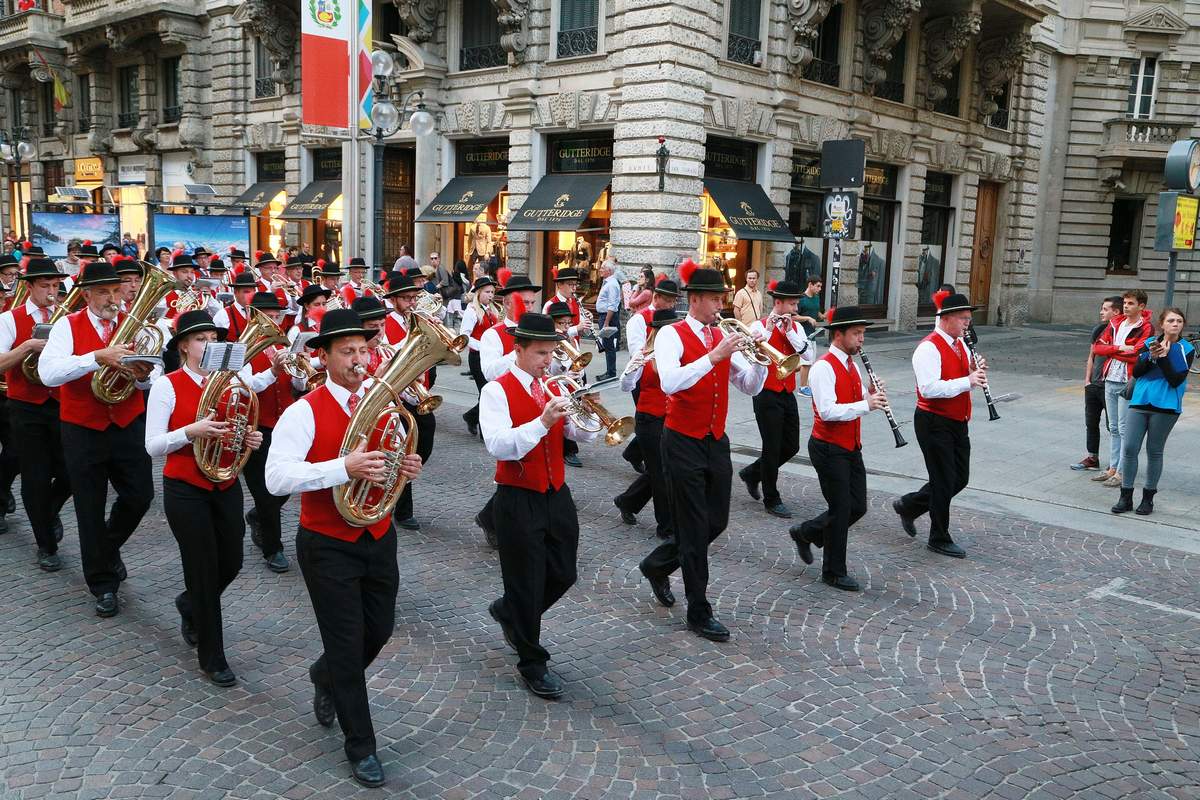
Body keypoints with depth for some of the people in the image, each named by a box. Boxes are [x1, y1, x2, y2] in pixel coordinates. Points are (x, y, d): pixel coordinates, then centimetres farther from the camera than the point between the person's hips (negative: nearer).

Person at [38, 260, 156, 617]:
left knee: (140, 495, 2)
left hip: (128, 424, 2)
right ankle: (103, 584, 23)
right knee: (90, 509, 7)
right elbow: (48, 373, -23)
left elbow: (152, 380, -3)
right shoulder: (68, 326, -6)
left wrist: (144, 376, -27)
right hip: (82, 430, -2)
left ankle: (109, 546, 35)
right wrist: (97, 357, -33)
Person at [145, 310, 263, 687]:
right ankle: (212, 658, 17)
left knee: (231, 563, 11)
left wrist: (250, 440, -9)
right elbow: (152, 446, -13)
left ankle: (190, 605, 45)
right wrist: (191, 431, -30)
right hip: (185, 490, -5)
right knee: (204, 569, 1)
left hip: (226, 486, 5)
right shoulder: (167, 386, -10)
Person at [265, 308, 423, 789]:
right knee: (347, 643, 4)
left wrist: (409, 467, -11)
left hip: (379, 538, 5)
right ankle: (361, 747, 22)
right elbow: (277, 478, -25)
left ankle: (327, 678, 50)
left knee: (379, 630, 17)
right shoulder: (305, 412, -16)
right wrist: (345, 467, -35)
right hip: (328, 546, -5)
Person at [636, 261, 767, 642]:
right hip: (684, 442, -6)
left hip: (716, 441, 7)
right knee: (695, 528, 0)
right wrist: (713, 357, -31)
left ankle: (657, 565, 37)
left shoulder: (723, 337, 8)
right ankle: (699, 613, 12)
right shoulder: (671, 335, -10)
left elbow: (751, 387, 6)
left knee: (716, 521, 13)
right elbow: (670, 383, -28)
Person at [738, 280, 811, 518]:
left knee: (791, 446, 11)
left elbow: (808, 355, -5)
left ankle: (752, 473, 31)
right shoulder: (759, 325, -9)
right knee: (772, 448, 0)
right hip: (767, 396, -6)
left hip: (788, 395, 6)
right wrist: (768, 330, -26)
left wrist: (789, 332, -12)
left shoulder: (796, 327, 8)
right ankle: (772, 500, 14)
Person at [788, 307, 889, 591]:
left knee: (858, 506, 11)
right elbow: (827, 411, -27)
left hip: (851, 448, 9)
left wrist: (871, 395, -3)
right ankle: (834, 572, 15)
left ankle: (805, 533, 30)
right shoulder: (824, 367, -17)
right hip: (829, 448, -9)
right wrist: (866, 404, -30)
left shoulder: (853, 365, 12)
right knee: (841, 509, -1)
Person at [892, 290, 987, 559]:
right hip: (934, 423, -9)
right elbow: (930, 388, -28)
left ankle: (908, 505, 31)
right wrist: (968, 381, -28)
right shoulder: (928, 348, -18)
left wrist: (975, 373, -3)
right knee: (944, 481, 0)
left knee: (960, 478, 13)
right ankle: (940, 539, 17)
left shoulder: (960, 345, 11)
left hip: (957, 423, 9)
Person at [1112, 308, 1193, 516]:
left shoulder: (1186, 350, -2)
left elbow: (1176, 380, -12)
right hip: (1140, 402, 2)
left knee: (1154, 451, 7)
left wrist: (1163, 356, -17)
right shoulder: (1150, 343, 5)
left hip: (1165, 407, -2)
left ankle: (1148, 497, 19)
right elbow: (1136, 372, -1)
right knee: (1129, 448, -2)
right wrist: (1151, 357, -16)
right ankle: (1126, 496, 7)